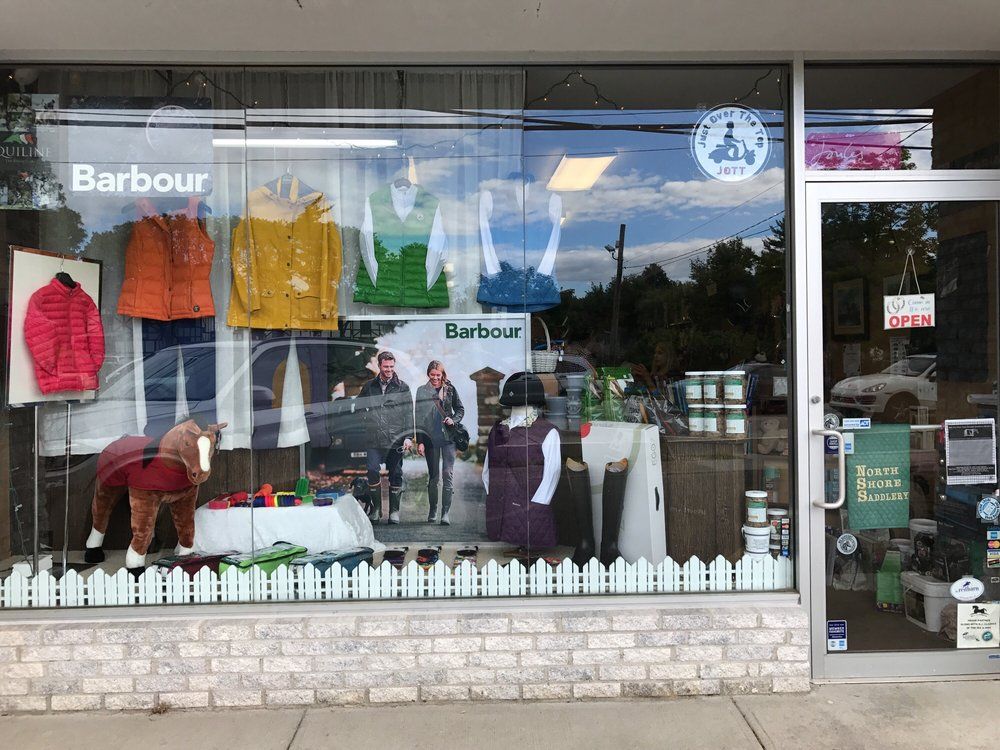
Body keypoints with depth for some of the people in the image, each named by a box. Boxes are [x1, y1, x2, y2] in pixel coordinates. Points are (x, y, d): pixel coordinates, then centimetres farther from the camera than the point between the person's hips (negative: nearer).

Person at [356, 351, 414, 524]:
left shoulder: (402, 388, 5)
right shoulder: (369, 386, 11)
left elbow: (408, 414, 1)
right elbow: (359, 406, 22)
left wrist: (408, 437, -8)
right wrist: (365, 419, 5)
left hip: (396, 440, -1)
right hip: (373, 439, 1)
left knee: (395, 475, 4)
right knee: (372, 471, -7)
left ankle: (394, 510, 15)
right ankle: (376, 507, 11)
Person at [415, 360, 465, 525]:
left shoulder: (450, 389, 6)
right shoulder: (422, 391, 3)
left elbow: (460, 409, 15)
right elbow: (419, 417, 2)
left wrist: (453, 420, -7)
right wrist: (419, 441, -4)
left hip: (448, 437, 0)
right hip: (430, 438, 0)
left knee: (448, 474, -7)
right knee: (433, 476, 6)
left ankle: (445, 513, -4)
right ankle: (433, 509, 23)